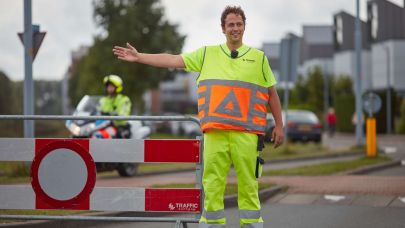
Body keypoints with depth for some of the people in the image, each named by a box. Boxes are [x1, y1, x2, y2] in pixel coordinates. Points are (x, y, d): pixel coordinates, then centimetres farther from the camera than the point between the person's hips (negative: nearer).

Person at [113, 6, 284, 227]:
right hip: (215, 132, 1)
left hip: (246, 133, -1)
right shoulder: (208, 53, 13)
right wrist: (139, 57, 3)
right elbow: (174, 60, 9)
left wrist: (279, 126, 11)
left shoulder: (258, 57, 11)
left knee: (248, 182, -2)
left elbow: (272, 93, 15)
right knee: (212, 183, 1)